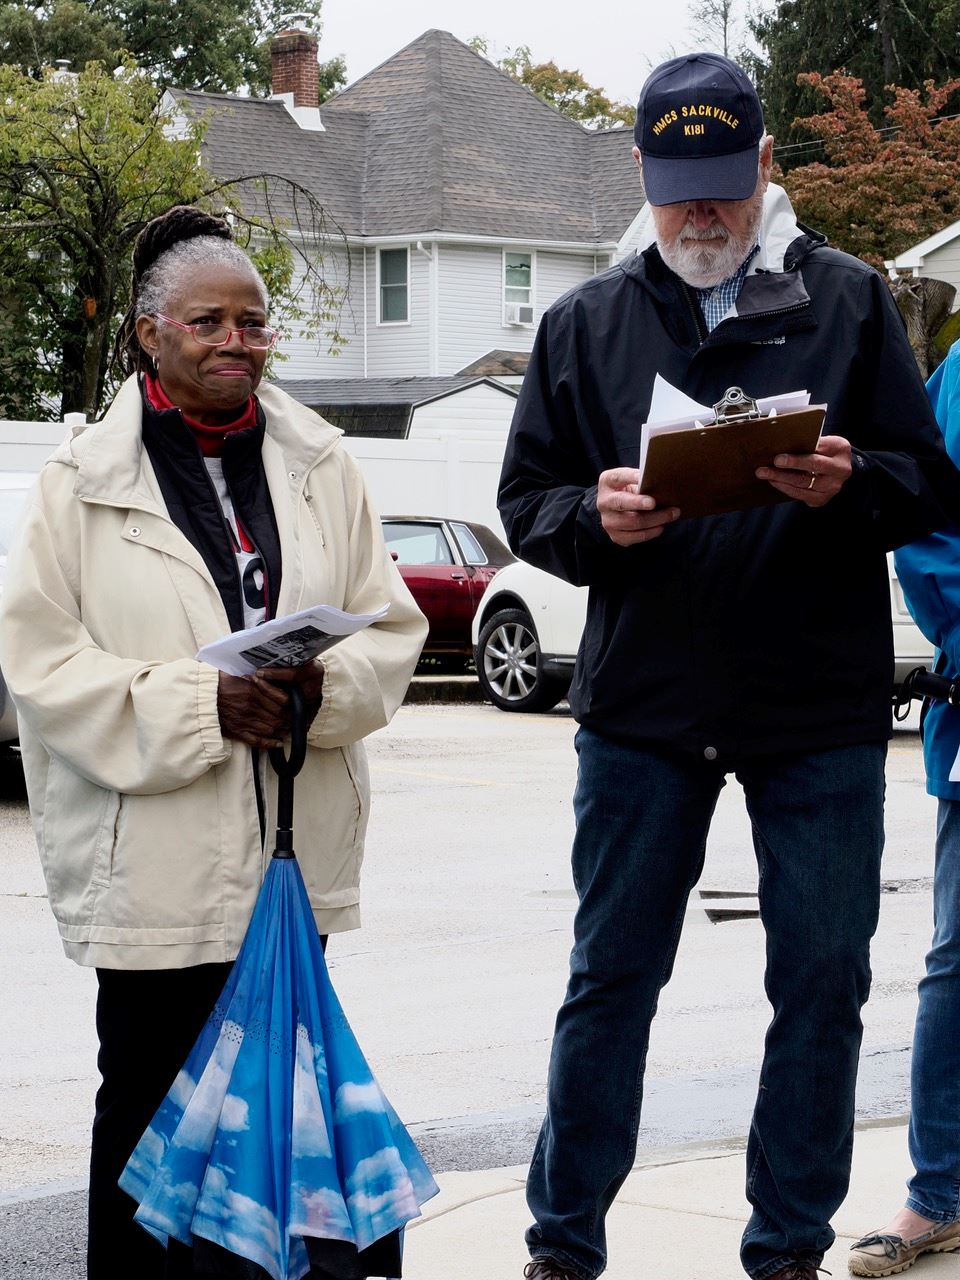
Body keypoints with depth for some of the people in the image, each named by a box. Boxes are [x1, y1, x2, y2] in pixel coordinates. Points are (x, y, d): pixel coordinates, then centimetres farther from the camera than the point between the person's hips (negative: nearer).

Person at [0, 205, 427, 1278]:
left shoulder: (320, 466, 9)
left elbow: (391, 628, 10)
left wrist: (326, 683, -12)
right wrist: (201, 705, -16)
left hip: (294, 851, 4)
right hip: (154, 858, -3)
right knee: (150, 1102, 2)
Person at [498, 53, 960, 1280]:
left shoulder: (847, 301, 3)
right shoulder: (585, 323, 8)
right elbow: (525, 502, 7)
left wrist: (851, 483, -19)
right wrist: (596, 518, -15)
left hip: (820, 711, 0)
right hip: (640, 706, 1)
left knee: (823, 983, 6)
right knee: (611, 980, 8)